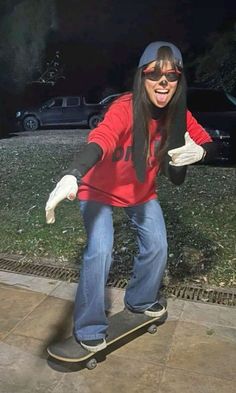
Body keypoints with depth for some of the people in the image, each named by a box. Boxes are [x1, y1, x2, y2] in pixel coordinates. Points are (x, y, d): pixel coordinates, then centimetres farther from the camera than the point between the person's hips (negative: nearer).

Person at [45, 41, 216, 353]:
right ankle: (89, 329, 0)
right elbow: (101, 140, -49)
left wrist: (199, 151, -30)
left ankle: (141, 300, 32)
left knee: (157, 246, 3)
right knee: (100, 251, -19)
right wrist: (72, 176, -68)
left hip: (142, 191, 6)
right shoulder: (126, 108, -31)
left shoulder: (178, 114, -12)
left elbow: (207, 142, -4)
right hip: (100, 189, -5)